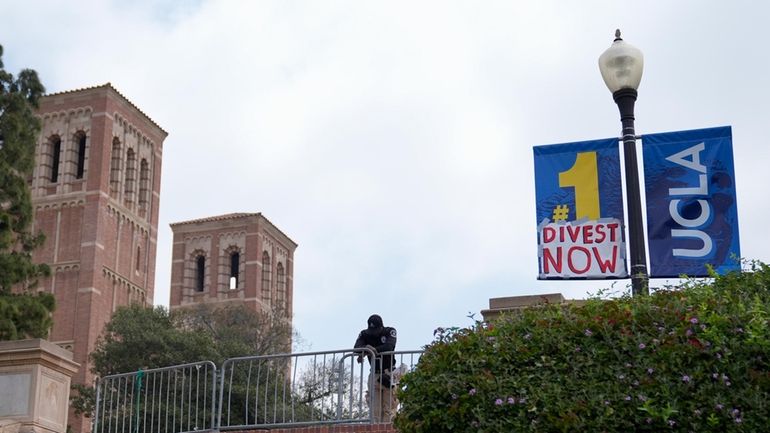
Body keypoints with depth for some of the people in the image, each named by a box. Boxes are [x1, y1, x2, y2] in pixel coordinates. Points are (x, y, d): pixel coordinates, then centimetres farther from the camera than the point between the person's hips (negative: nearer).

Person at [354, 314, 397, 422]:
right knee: (374, 406, -5)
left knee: (388, 407, -8)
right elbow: (356, 347, -13)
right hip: (375, 374, 3)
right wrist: (365, 349, -35)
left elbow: (389, 346, -23)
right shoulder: (364, 334, 3)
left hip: (388, 373, -3)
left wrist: (374, 350, -37)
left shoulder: (390, 332, -5)